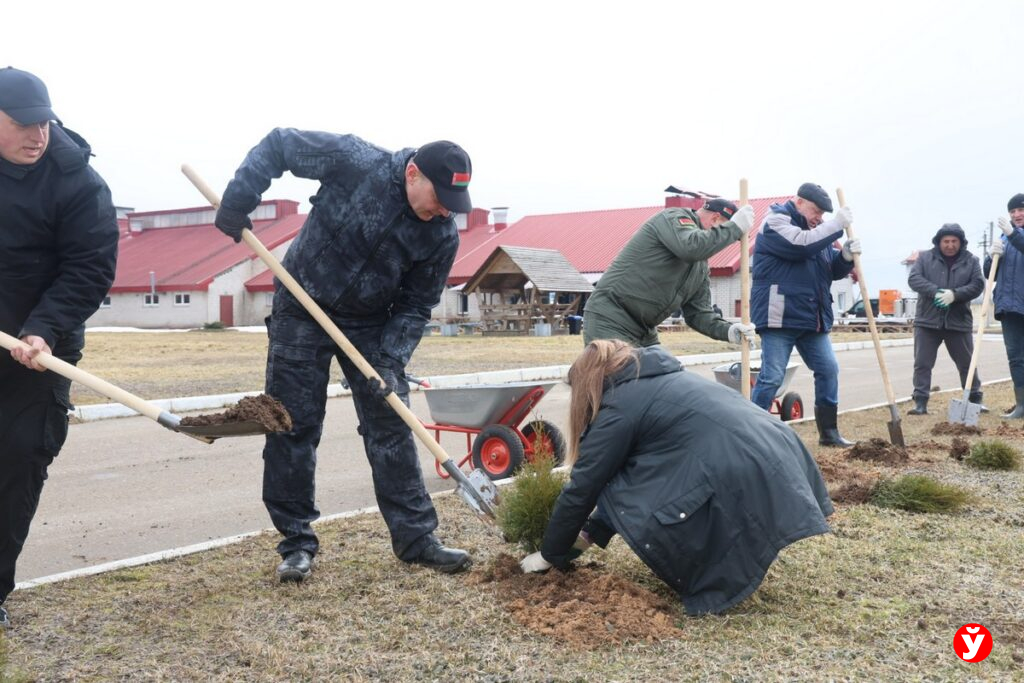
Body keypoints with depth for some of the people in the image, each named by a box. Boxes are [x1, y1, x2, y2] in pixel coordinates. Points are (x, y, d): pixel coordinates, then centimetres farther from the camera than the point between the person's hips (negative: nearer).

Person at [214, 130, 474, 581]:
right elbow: (278, 144, -11)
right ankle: (296, 543, 12)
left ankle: (416, 539, 10)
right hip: (302, 311, -2)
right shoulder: (354, 161, -22)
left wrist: (390, 361, -20)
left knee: (391, 428, 0)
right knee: (292, 426, 0)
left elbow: (415, 306, -7)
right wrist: (237, 201, -18)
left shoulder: (442, 236, -14)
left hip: (371, 325, 2)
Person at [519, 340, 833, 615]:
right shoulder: (664, 380, 26)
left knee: (617, 491, 4)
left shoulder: (618, 408, 0)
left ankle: (711, 576, 5)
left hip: (742, 487, -9)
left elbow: (583, 488, 5)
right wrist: (591, 531, 35)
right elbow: (643, 467, 32)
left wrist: (550, 554, 20)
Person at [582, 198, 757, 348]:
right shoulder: (674, 217, -8)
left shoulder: (701, 264, 16)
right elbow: (691, 247, -29)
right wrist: (734, 227, -17)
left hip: (644, 331, 9)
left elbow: (697, 312, 12)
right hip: (609, 321, -9)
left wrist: (727, 330, -6)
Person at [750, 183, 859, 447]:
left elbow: (834, 271, 17)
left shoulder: (817, 230, 20)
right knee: (772, 376, -9)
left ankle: (828, 431, 20)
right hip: (780, 316, -8)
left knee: (828, 369, 9)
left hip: (812, 318, 8)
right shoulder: (776, 221, -5)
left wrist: (846, 256, -4)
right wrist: (837, 224, -15)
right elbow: (800, 244, -24)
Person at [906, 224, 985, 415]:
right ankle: (920, 402, 2)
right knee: (922, 363, -2)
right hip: (927, 321, -1)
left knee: (967, 364, 11)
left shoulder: (971, 261, 5)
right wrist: (935, 292, -23)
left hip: (959, 322, 1)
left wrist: (954, 294, -21)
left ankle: (975, 399, 25)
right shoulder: (925, 258, 3)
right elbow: (914, 279, -8)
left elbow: (978, 285, -5)